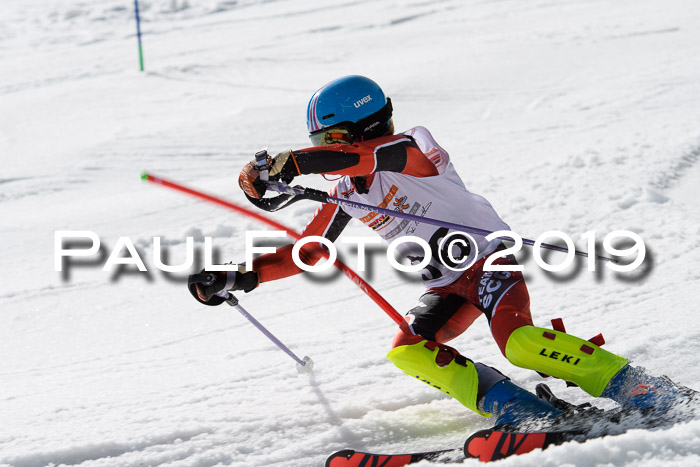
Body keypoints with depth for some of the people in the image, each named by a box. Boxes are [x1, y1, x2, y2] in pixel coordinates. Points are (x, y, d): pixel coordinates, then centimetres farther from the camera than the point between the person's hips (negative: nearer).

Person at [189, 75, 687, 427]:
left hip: (489, 259, -8)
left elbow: (363, 154, -38)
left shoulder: (413, 148, -16)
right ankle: (523, 412, -22)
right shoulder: (348, 194, 7)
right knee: (408, 352, -17)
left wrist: (290, 163, -46)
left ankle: (631, 386, -18)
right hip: (447, 289, 8)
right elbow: (307, 250, 13)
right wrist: (237, 279, 5)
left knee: (519, 342, -30)